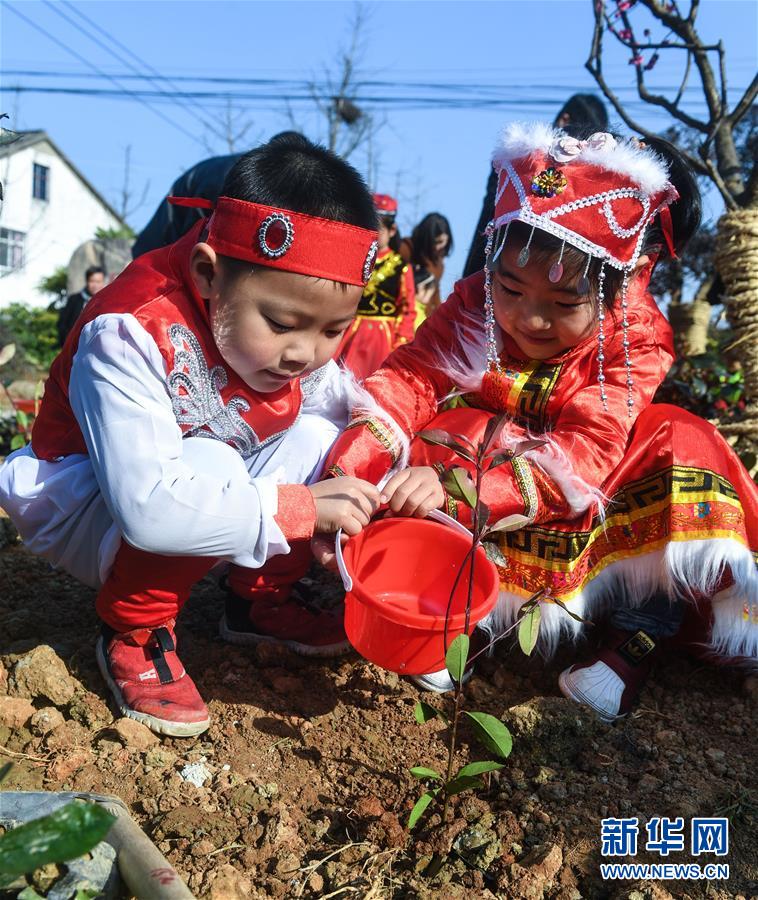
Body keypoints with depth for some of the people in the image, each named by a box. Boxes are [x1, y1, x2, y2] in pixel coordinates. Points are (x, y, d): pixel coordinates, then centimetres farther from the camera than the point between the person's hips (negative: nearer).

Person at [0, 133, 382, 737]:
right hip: (87, 515, -6)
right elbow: (150, 507, -42)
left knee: (320, 440, -12)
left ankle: (259, 598, 7)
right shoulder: (131, 338, -33)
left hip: (205, 489, 7)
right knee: (211, 463, -36)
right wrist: (300, 507, -39)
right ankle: (133, 632, -10)